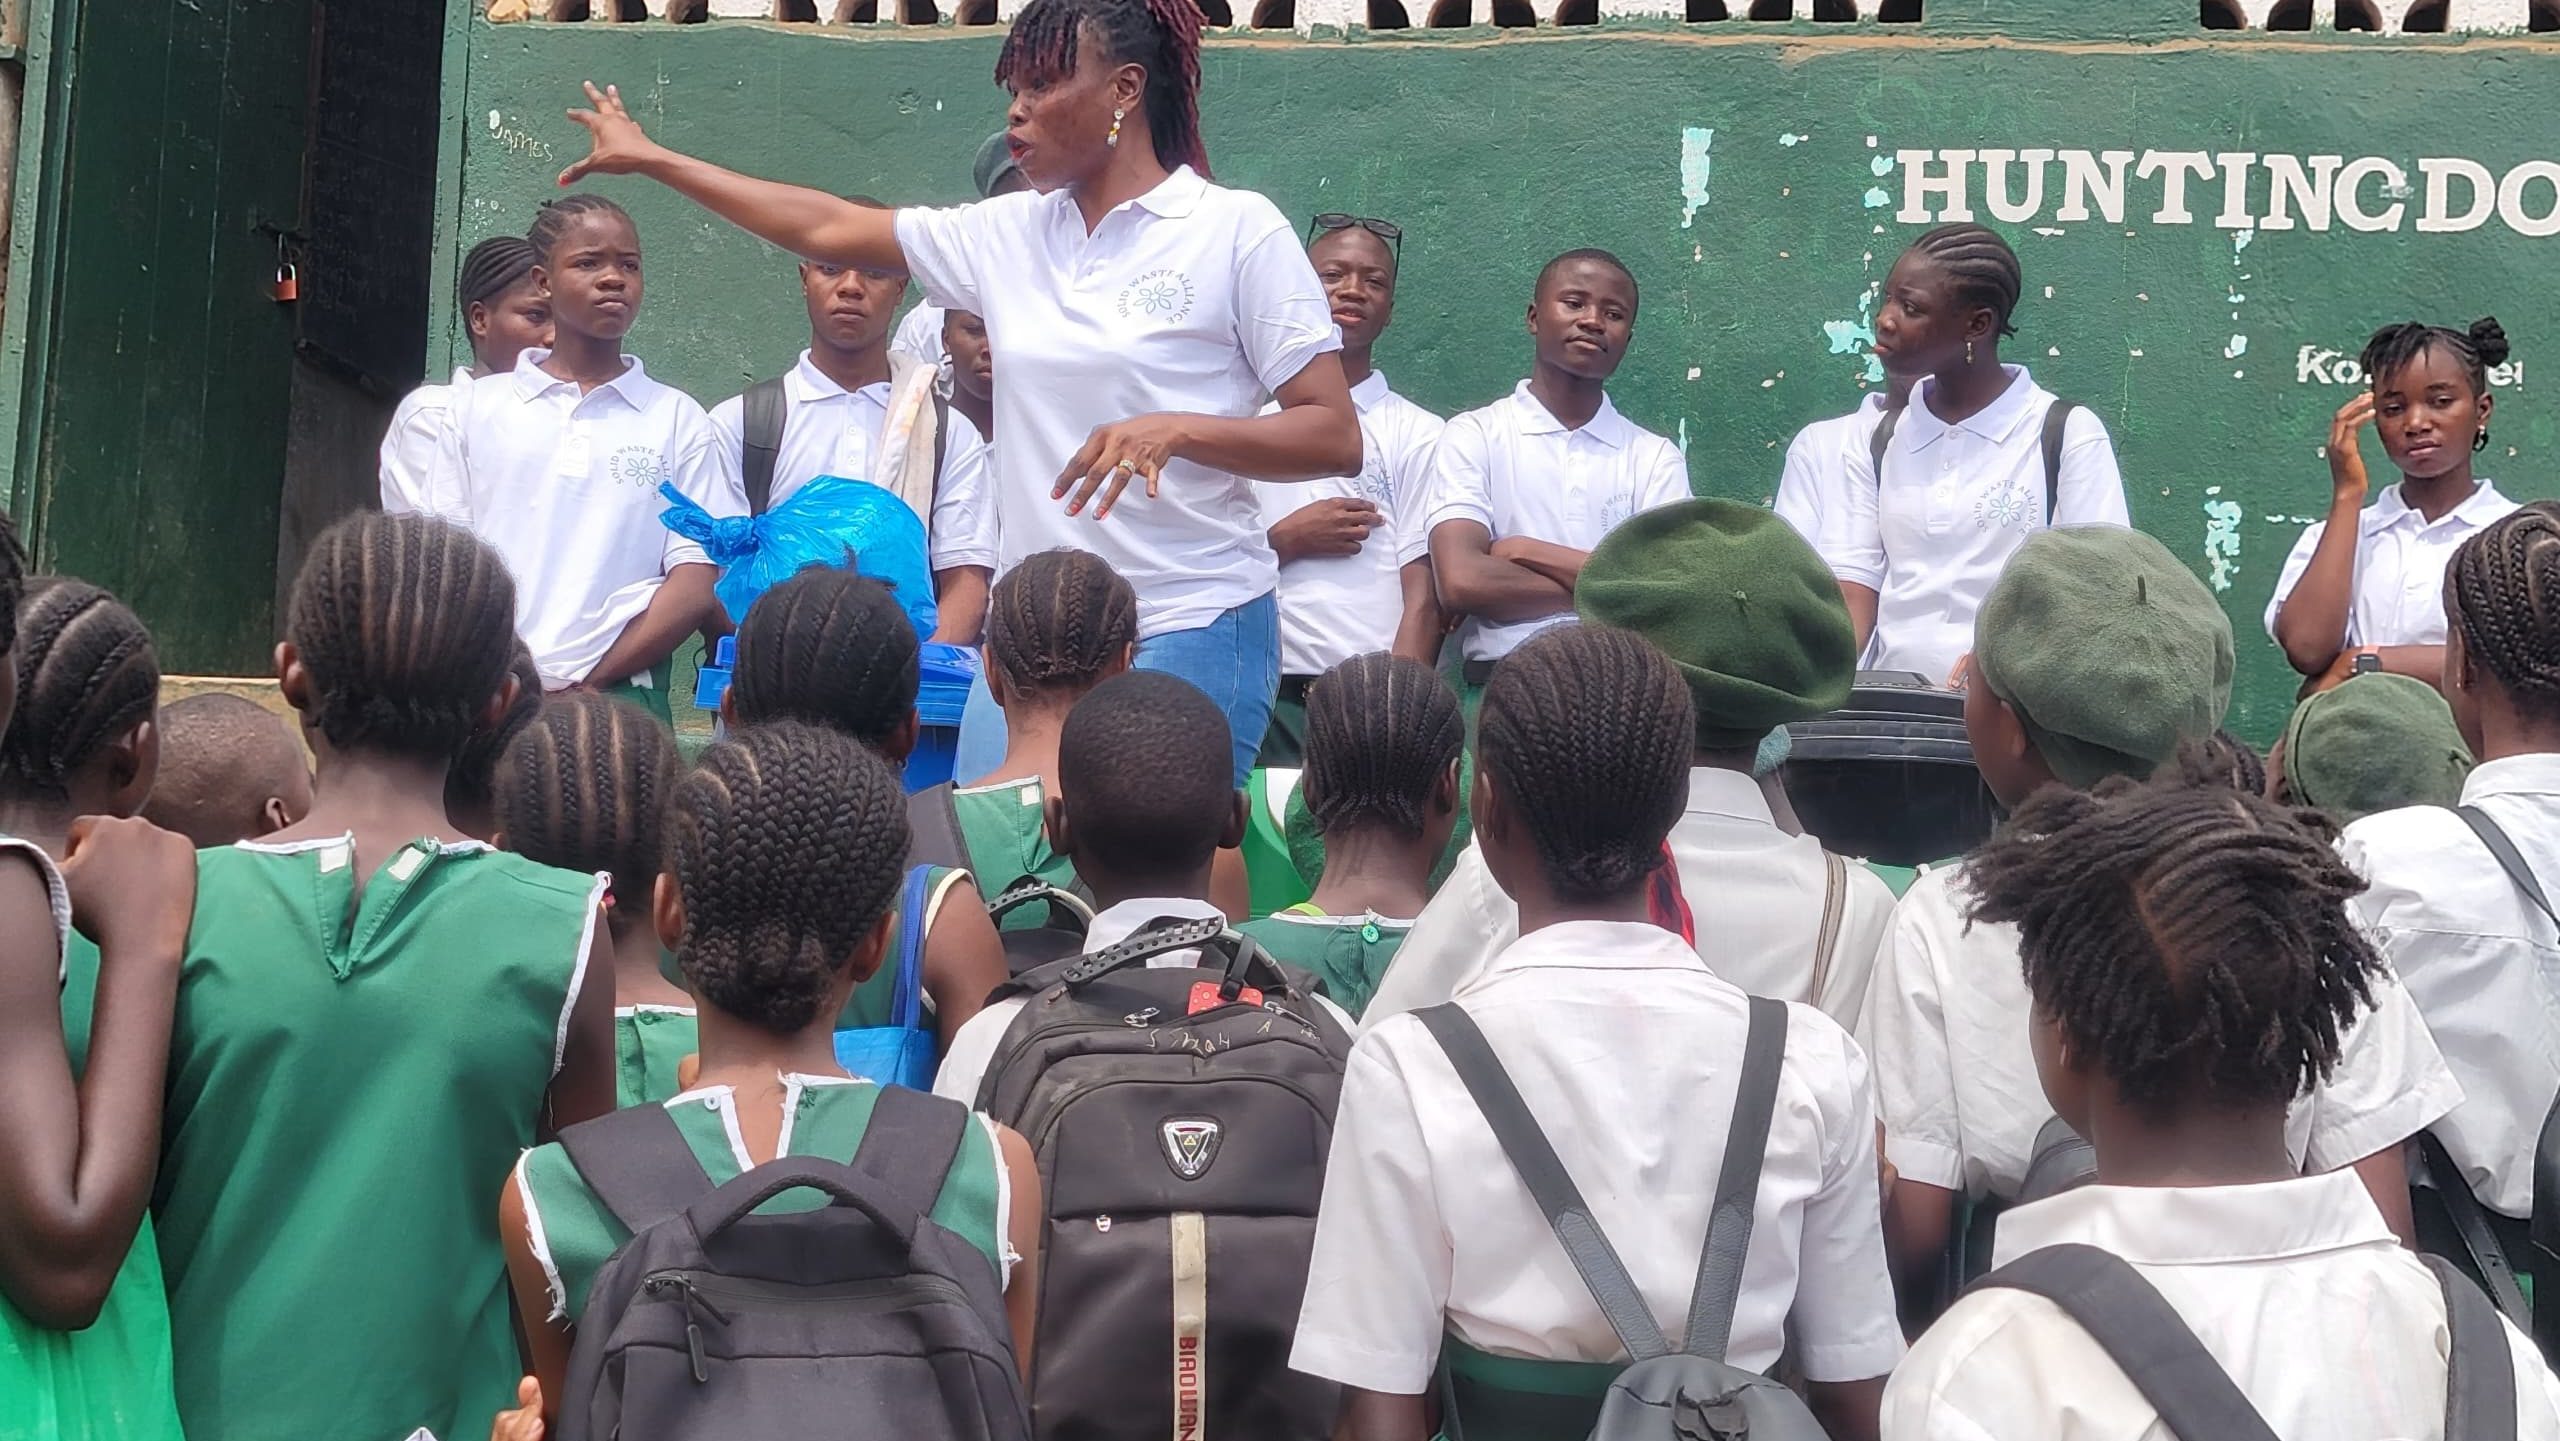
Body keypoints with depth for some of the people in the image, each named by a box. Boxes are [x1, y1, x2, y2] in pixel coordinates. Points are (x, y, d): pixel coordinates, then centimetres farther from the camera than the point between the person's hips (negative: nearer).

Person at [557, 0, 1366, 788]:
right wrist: (650, 160, 22)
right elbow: (829, 229, 19)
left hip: (1191, 627, -5)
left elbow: (1335, 439, -8)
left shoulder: (1238, 229, -5)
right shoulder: (1010, 233, 10)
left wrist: (1176, 430, -22)